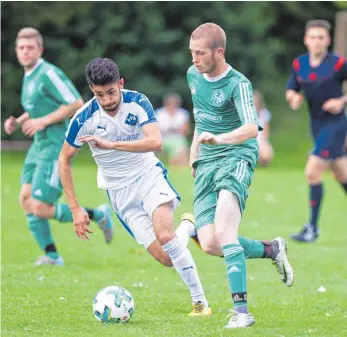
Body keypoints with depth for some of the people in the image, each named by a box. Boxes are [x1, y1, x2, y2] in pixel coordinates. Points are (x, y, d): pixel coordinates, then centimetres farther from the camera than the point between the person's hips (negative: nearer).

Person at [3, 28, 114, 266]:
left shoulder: (49, 74, -16)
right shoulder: (29, 76, 13)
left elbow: (77, 104, -19)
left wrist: (43, 121, -20)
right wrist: (17, 122, 10)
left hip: (56, 146, -9)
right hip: (39, 145, 9)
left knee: (40, 208, -11)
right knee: (26, 199, 2)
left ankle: (97, 215, 4)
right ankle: (51, 255, 8)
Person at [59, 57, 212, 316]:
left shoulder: (137, 102, -15)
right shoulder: (84, 119, -14)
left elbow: (156, 142, -29)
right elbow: (64, 161, -3)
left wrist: (111, 144, -38)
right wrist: (76, 209, -7)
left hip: (149, 175, -1)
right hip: (120, 191, 1)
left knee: (164, 235, -28)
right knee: (166, 258, -10)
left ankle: (200, 301, -16)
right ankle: (187, 227, 26)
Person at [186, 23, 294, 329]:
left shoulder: (238, 84, -13)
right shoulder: (193, 75, 9)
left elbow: (251, 128, -29)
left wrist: (219, 139, -46)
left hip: (236, 158, -7)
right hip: (206, 165, 7)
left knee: (224, 232, -27)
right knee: (209, 244, -7)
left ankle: (241, 309, -27)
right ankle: (272, 250, 17)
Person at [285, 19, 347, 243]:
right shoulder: (299, 63, 1)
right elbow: (291, 89, 11)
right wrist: (294, 97, -10)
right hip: (317, 125, 6)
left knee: (313, 172, -14)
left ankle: (312, 228, -5)